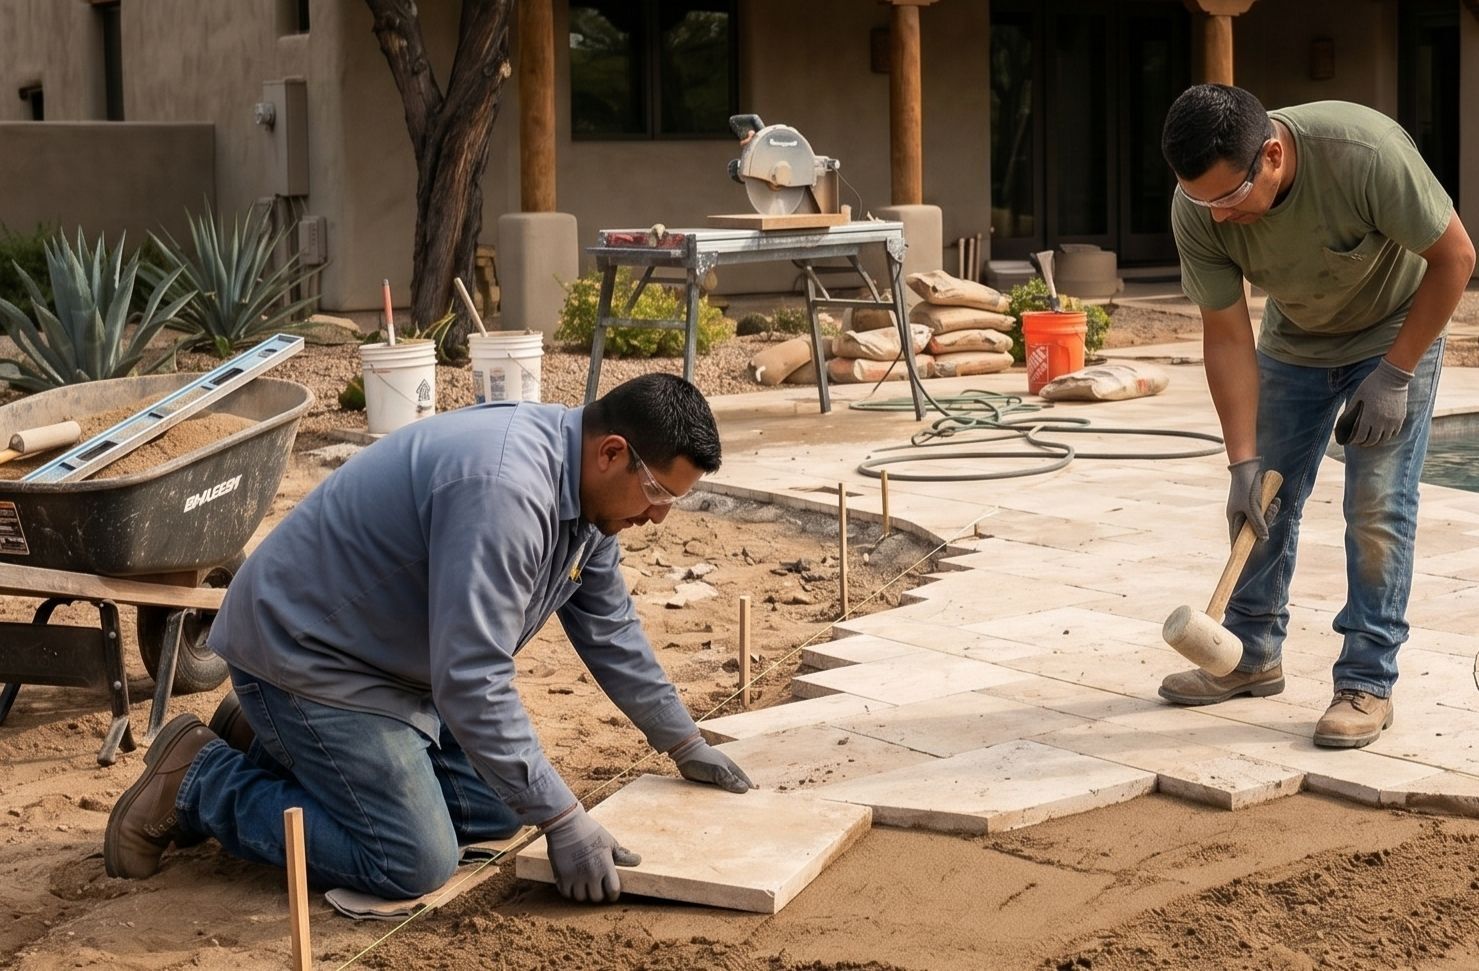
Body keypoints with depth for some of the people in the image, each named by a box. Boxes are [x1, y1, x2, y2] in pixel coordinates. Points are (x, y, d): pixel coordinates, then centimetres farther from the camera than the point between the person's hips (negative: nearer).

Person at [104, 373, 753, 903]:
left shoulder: (582, 481, -1)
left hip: (392, 661, 10)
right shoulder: (504, 490, -33)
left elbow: (610, 629, 14)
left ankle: (278, 746, 20)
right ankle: (202, 781, 1)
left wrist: (684, 743, 19)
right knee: (414, 864, -15)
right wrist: (561, 819, -29)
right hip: (303, 653, -10)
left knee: (498, 809, 10)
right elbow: (472, 680, -34)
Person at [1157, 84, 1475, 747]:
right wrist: (1244, 462, -23)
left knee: (1377, 507, -10)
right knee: (1264, 499, 6)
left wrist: (1395, 373, -22)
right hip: (1294, 342, 4)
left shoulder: (1366, 151, -38)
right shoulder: (1198, 211, -27)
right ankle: (1252, 654, 22)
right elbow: (1227, 337, -19)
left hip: (1395, 335, -4)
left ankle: (1367, 682, -2)